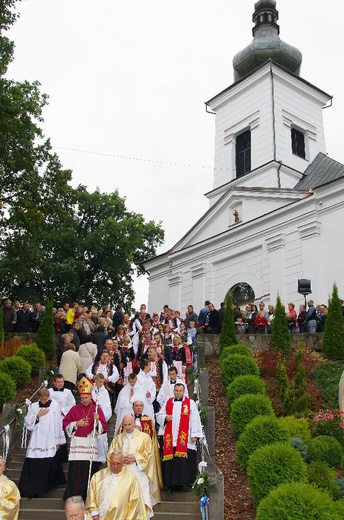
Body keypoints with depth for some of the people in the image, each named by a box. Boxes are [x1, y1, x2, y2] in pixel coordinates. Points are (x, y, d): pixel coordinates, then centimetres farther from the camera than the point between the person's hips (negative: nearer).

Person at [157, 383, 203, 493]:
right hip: (170, 440, 3)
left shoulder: (190, 403, 3)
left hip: (185, 440, -2)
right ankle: (170, 485, 9)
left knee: (183, 462, -5)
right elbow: (159, 416, 17)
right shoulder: (168, 402, 13)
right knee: (170, 462, 1)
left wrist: (195, 434, -8)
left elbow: (195, 420, -1)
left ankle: (179, 484, 3)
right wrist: (165, 417, -5)